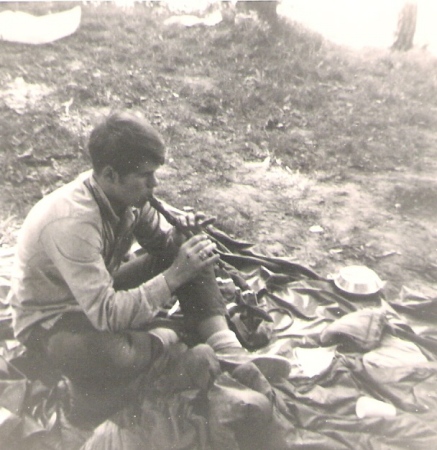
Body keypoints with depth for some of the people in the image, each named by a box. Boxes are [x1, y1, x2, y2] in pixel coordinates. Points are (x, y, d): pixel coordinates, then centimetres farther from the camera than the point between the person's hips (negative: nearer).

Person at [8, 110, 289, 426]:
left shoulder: (129, 192, -13)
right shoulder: (72, 223, -35)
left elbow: (160, 243, 2)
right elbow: (105, 314, -36)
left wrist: (181, 236, -21)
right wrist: (175, 275, -34)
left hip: (102, 290, 7)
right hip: (50, 320, -6)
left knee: (193, 253, -9)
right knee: (115, 361, -40)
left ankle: (222, 342, -17)